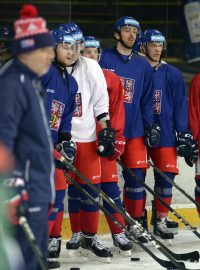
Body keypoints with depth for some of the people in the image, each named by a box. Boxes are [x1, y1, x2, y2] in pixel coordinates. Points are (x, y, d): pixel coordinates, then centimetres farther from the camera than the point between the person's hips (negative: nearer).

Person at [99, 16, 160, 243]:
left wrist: (150, 126, 7)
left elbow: (147, 99, 16)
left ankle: (134, 223, 11)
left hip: (135, 129, 4)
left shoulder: (143, 65, 12)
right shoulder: (104, 59, 0)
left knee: (137, 175, 2)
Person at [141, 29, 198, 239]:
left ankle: (161, 219, 5)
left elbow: (180, 106, 5)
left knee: (165, 176, -4)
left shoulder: (172, 75, 5)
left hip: (165, 134, 1)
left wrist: (183, 134, -1)